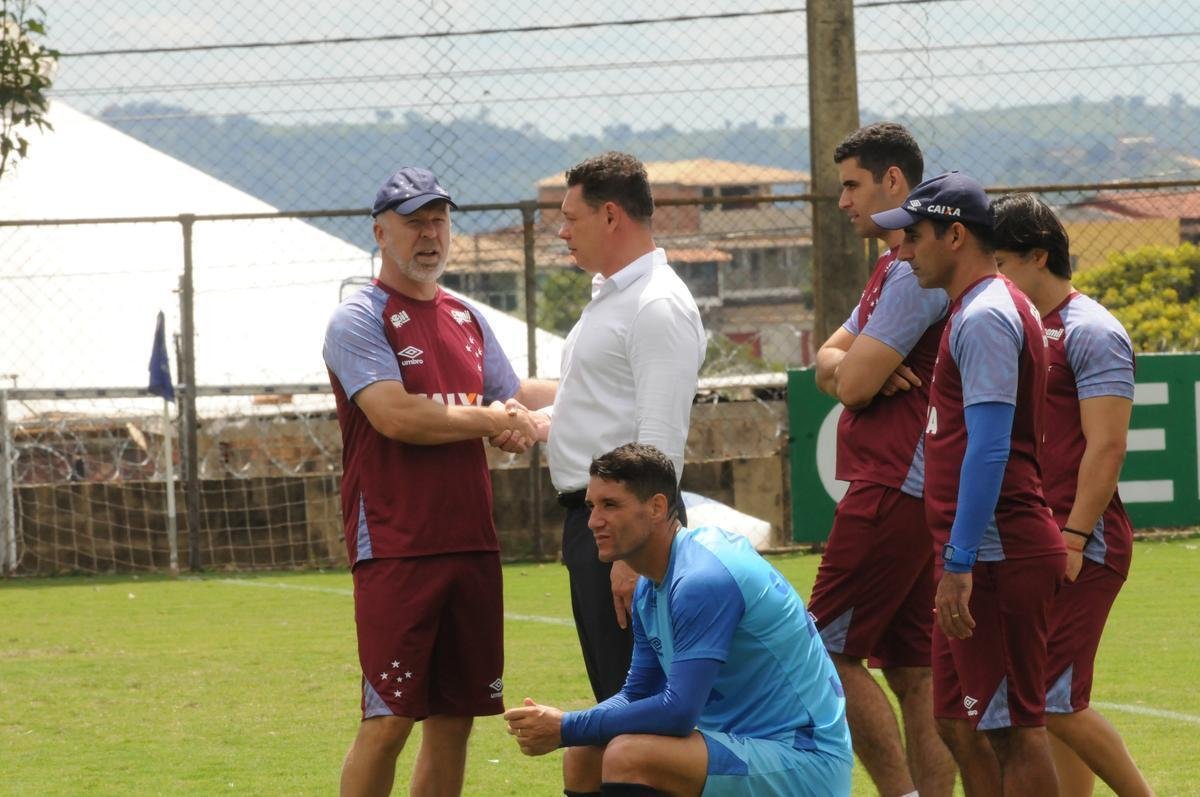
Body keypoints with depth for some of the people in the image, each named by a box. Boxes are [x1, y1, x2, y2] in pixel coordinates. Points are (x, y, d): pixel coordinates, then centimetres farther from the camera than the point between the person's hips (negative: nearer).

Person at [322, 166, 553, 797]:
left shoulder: (466, 320, 17)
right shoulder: (358, 320, -5)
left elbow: (517, 399, 25)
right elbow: (395, 415, -18)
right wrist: (489, 420, -8)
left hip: (472, 547, 7)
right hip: (395, 550, -7)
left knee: (456, 716, 8)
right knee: (389, 719, -10)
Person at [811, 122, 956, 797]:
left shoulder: (914, 271, -14)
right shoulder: (896, 267, 20)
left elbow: (854, 383, -18)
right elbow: (830, 361, 19)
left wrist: (855, 370, 5)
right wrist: (842, 366, -4)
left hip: (893, 489, -10)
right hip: (911, 493, 10)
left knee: (831, 653, -9)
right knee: (913, 671, 8)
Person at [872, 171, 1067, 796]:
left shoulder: (986, 317, -13)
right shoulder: (970, 311, 20)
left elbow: (990, 448, -21)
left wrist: (960, 562, -24)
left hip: (997, 555, -11)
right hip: (982, 556, 11)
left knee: (1014, 728, -9)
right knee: (959, 722, 14)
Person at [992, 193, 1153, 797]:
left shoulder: (1090, 332, -9)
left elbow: (1106, 447, -16)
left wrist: (1073, 538, -21)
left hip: (1082, 546, -9)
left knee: (1054, 701, -13)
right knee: (1051, 701, 7)